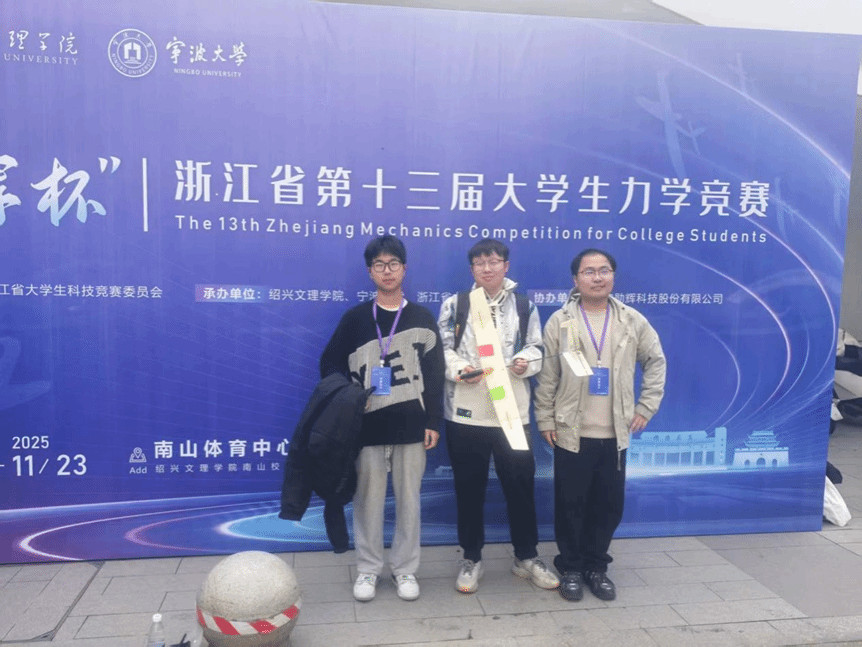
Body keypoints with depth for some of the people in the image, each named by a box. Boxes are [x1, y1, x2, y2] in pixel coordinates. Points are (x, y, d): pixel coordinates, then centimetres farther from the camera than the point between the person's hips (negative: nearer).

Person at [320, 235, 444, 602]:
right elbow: (331, 365, 8)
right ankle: (368, 569, 23)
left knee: (408, 498, 8)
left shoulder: (422, 318, 5)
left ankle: (405, 568, 23)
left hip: (411, 425, 0)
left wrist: (433, 422, -2)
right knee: (368, 498, 6)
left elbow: (434, 375, 3)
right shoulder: (355, 318, 5)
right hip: (367, 426, 0)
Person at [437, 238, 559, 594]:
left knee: (520, 484, 9)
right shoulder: (454, 304, 3)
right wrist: (458, 369, -18)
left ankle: (526, 557, 28)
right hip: (465, 413, -1)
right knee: (469, 488, 9)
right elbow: (441, 350, 1)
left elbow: (536, 348, 9)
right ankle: (471, 559, 26)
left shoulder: (524, 305, 8)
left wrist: (526, 361, -13)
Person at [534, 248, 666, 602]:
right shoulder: (559, 322, -4)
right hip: (571, 432, -2)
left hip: (615, 433, 2)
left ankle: (596, 565, 30)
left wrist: (646, 407, 6)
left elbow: (656, 361, 12)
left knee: (609, 504, 10)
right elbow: (546, 376, -2)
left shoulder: (633, 321, 1)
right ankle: (570, 567, 26)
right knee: (571, 504, 7)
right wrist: (545, 420, -4)